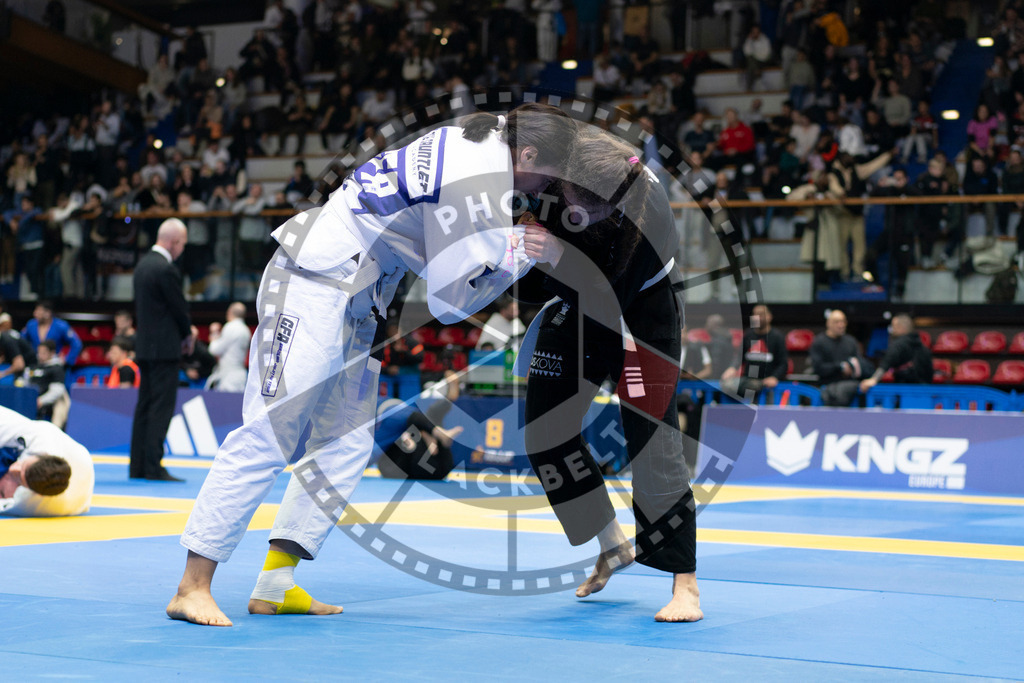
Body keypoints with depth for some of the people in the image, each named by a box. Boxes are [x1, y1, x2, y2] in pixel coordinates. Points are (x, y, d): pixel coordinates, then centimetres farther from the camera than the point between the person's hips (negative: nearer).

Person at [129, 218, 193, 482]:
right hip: (164, 348, -9)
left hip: (145, 346, 9)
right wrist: (188, 336, 7)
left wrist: (182, 334, 13)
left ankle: (137, 466, 14)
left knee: (145, 406, 11)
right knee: (161, 407, -7)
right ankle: (153, 467, -8)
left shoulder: (143, 264, 13)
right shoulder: (167, 269, -16)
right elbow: (179, 308, -12)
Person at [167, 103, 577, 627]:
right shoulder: (478, 187, -21)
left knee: (346, 443, 7)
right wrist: (521, 254, -7)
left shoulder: (485, 137, 8)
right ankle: (192, 588, -10)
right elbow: (449, 302, -16)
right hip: (315, 285, -11)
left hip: (354, 302, 11)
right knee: (269, 436, -13)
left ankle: (274, 587, 9)